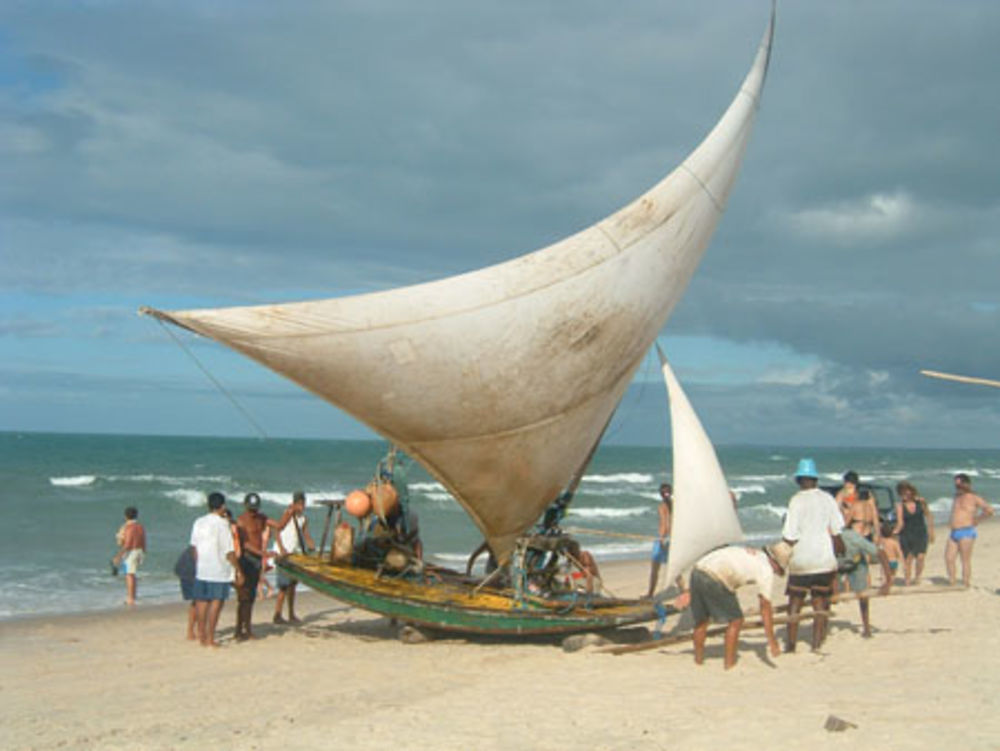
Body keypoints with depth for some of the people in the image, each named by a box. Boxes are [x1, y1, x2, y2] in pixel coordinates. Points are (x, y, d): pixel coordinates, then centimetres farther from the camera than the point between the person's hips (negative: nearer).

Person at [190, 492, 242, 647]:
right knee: (216, 602, -2)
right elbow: (229, 551, -13)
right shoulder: (222, 524, -12)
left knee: (201, 602, 12)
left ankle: (201, 635, 19)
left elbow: (195, 547, 12)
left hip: (201, 569, 6)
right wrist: (238, 570, -8)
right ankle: (210, 638, -3)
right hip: (219, 570, -6)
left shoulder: (198, 522, 6)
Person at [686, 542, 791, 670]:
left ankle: (698, 660, 29)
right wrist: (772, 640, 9)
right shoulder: (766, 569, 8)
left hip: (697, 570, 7)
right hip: (714, 580, -7)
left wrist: (689, 591, 31)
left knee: (701, 620, 23)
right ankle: (729, 663, 11)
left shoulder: (748, 553, 32)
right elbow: (765, 607, 6)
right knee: (735, 620, 10)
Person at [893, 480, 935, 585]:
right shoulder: (900, 506, -6)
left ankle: (917, 577, 9)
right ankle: (907, 580, 12)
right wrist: (894, 533, -26)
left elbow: (929, 517, 8)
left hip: (920, 534, 0)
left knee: (920, 557, -13)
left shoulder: (920, 502, -3)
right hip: (906, 534, 0)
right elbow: (900, 523, -9)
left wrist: (931, 532, 8)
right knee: (907, 559, -2)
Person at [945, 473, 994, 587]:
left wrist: (976, 518, -5)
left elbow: (989, 510, -13)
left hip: (966, 532, -8)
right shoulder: (956, 498, 20)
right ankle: (951, 583, 5)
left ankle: (965, 585, -2)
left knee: (965, 560, -5)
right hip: (954, 533, 8)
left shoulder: (973, 498, -3)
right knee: (948, 558, 0)